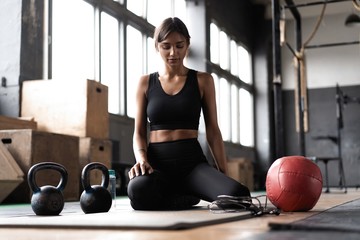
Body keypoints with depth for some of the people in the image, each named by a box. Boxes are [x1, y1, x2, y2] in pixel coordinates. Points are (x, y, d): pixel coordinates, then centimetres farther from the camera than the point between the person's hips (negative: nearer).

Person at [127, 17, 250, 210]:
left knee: (238, 195, -32)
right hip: (157, 162, 0)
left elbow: (212, 131, 8)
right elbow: (139, 132, 8)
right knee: (139, 190, -39)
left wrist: (224, 174, 1)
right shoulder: (146, 83, 10)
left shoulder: (202, 80, 8)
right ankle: (192, 198, -7)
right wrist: (141, 158, -14)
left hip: (192, 160, 0)